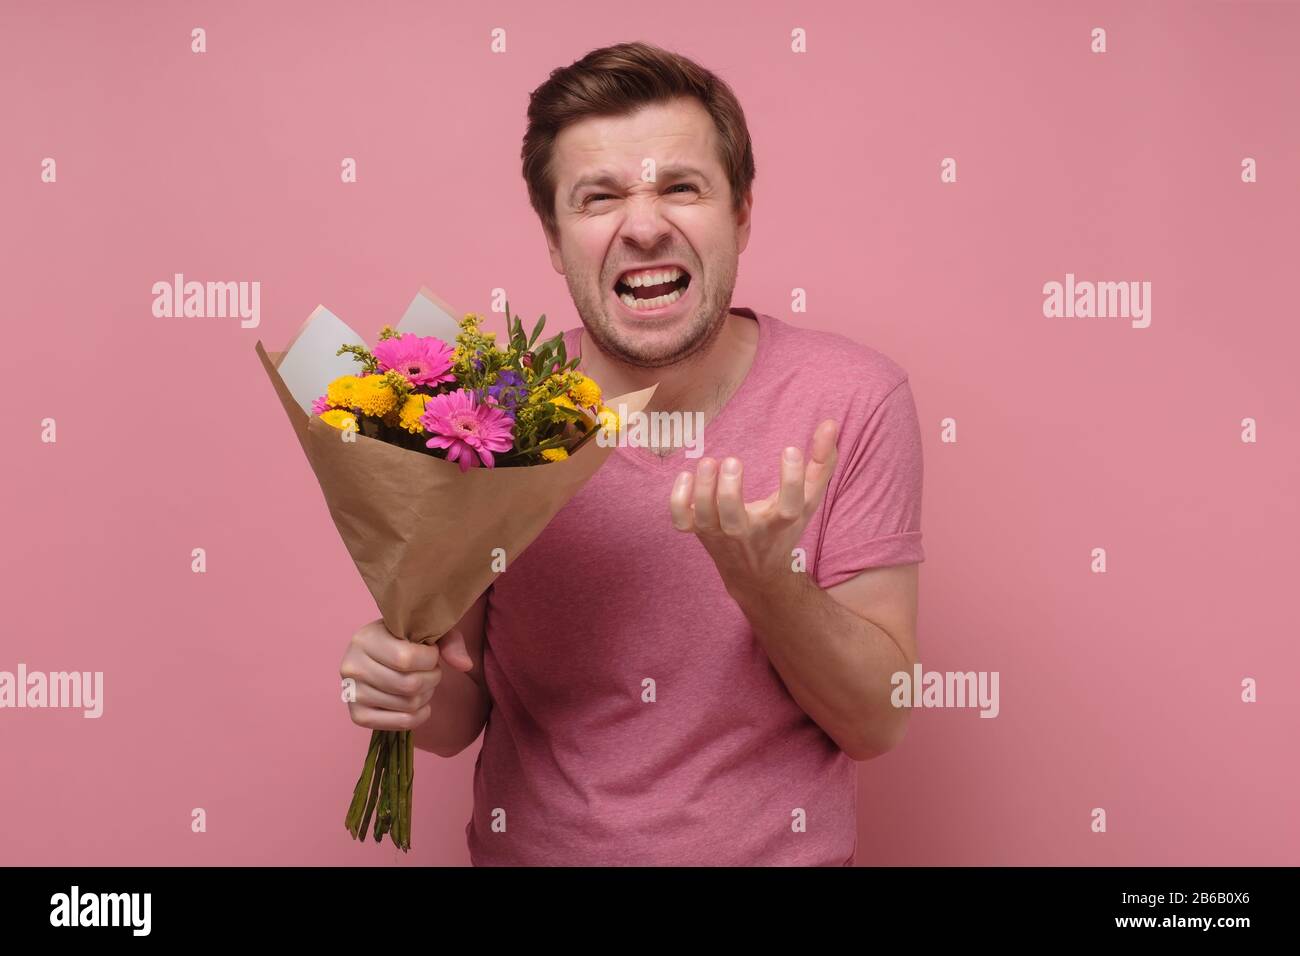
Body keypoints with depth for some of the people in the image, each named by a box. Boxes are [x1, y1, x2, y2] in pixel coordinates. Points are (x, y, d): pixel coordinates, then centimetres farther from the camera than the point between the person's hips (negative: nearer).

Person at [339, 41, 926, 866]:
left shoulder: (854, 398, -14)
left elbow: (877, 722, -11)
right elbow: (467, 711, -2)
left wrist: (763, 579, -27)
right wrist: (414, 691, -22)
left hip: (781, 848, 0)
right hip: (531, 845, 1)